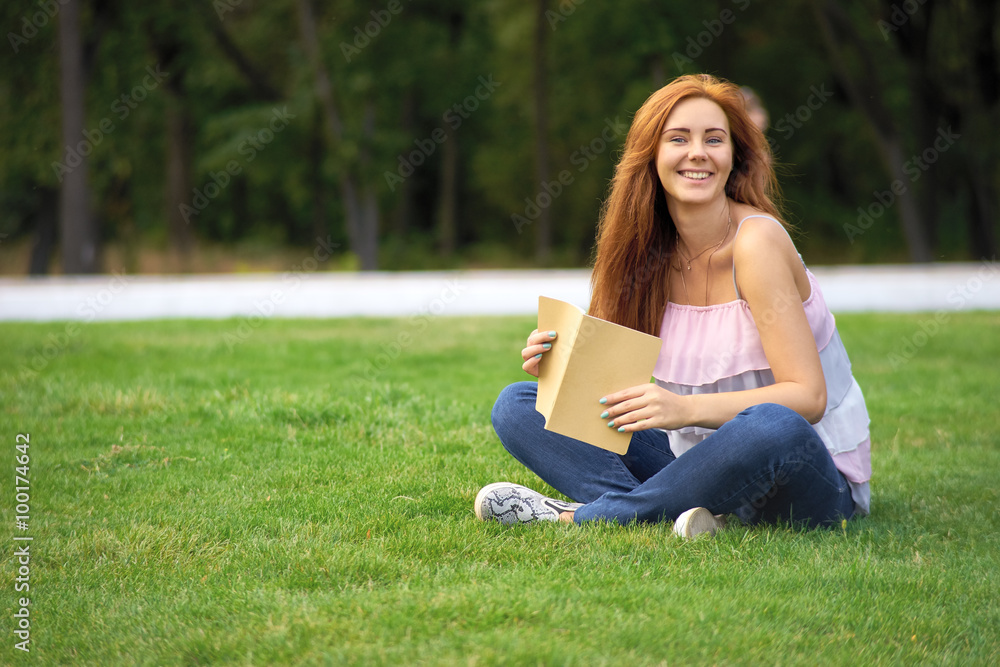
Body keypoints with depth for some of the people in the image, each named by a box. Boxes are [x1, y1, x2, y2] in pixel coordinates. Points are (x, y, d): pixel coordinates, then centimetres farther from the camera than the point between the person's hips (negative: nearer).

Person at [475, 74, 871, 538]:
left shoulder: (756, 240, -15)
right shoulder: (652, 253, 2)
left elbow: (807, 397, -21)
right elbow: (626, 393, 7)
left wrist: (687, 408, -33)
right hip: (700, 461, 6)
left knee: (771, 428, -41)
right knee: (516, 406, -1)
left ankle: (576, 515, -23)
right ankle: (663, 515, -25)